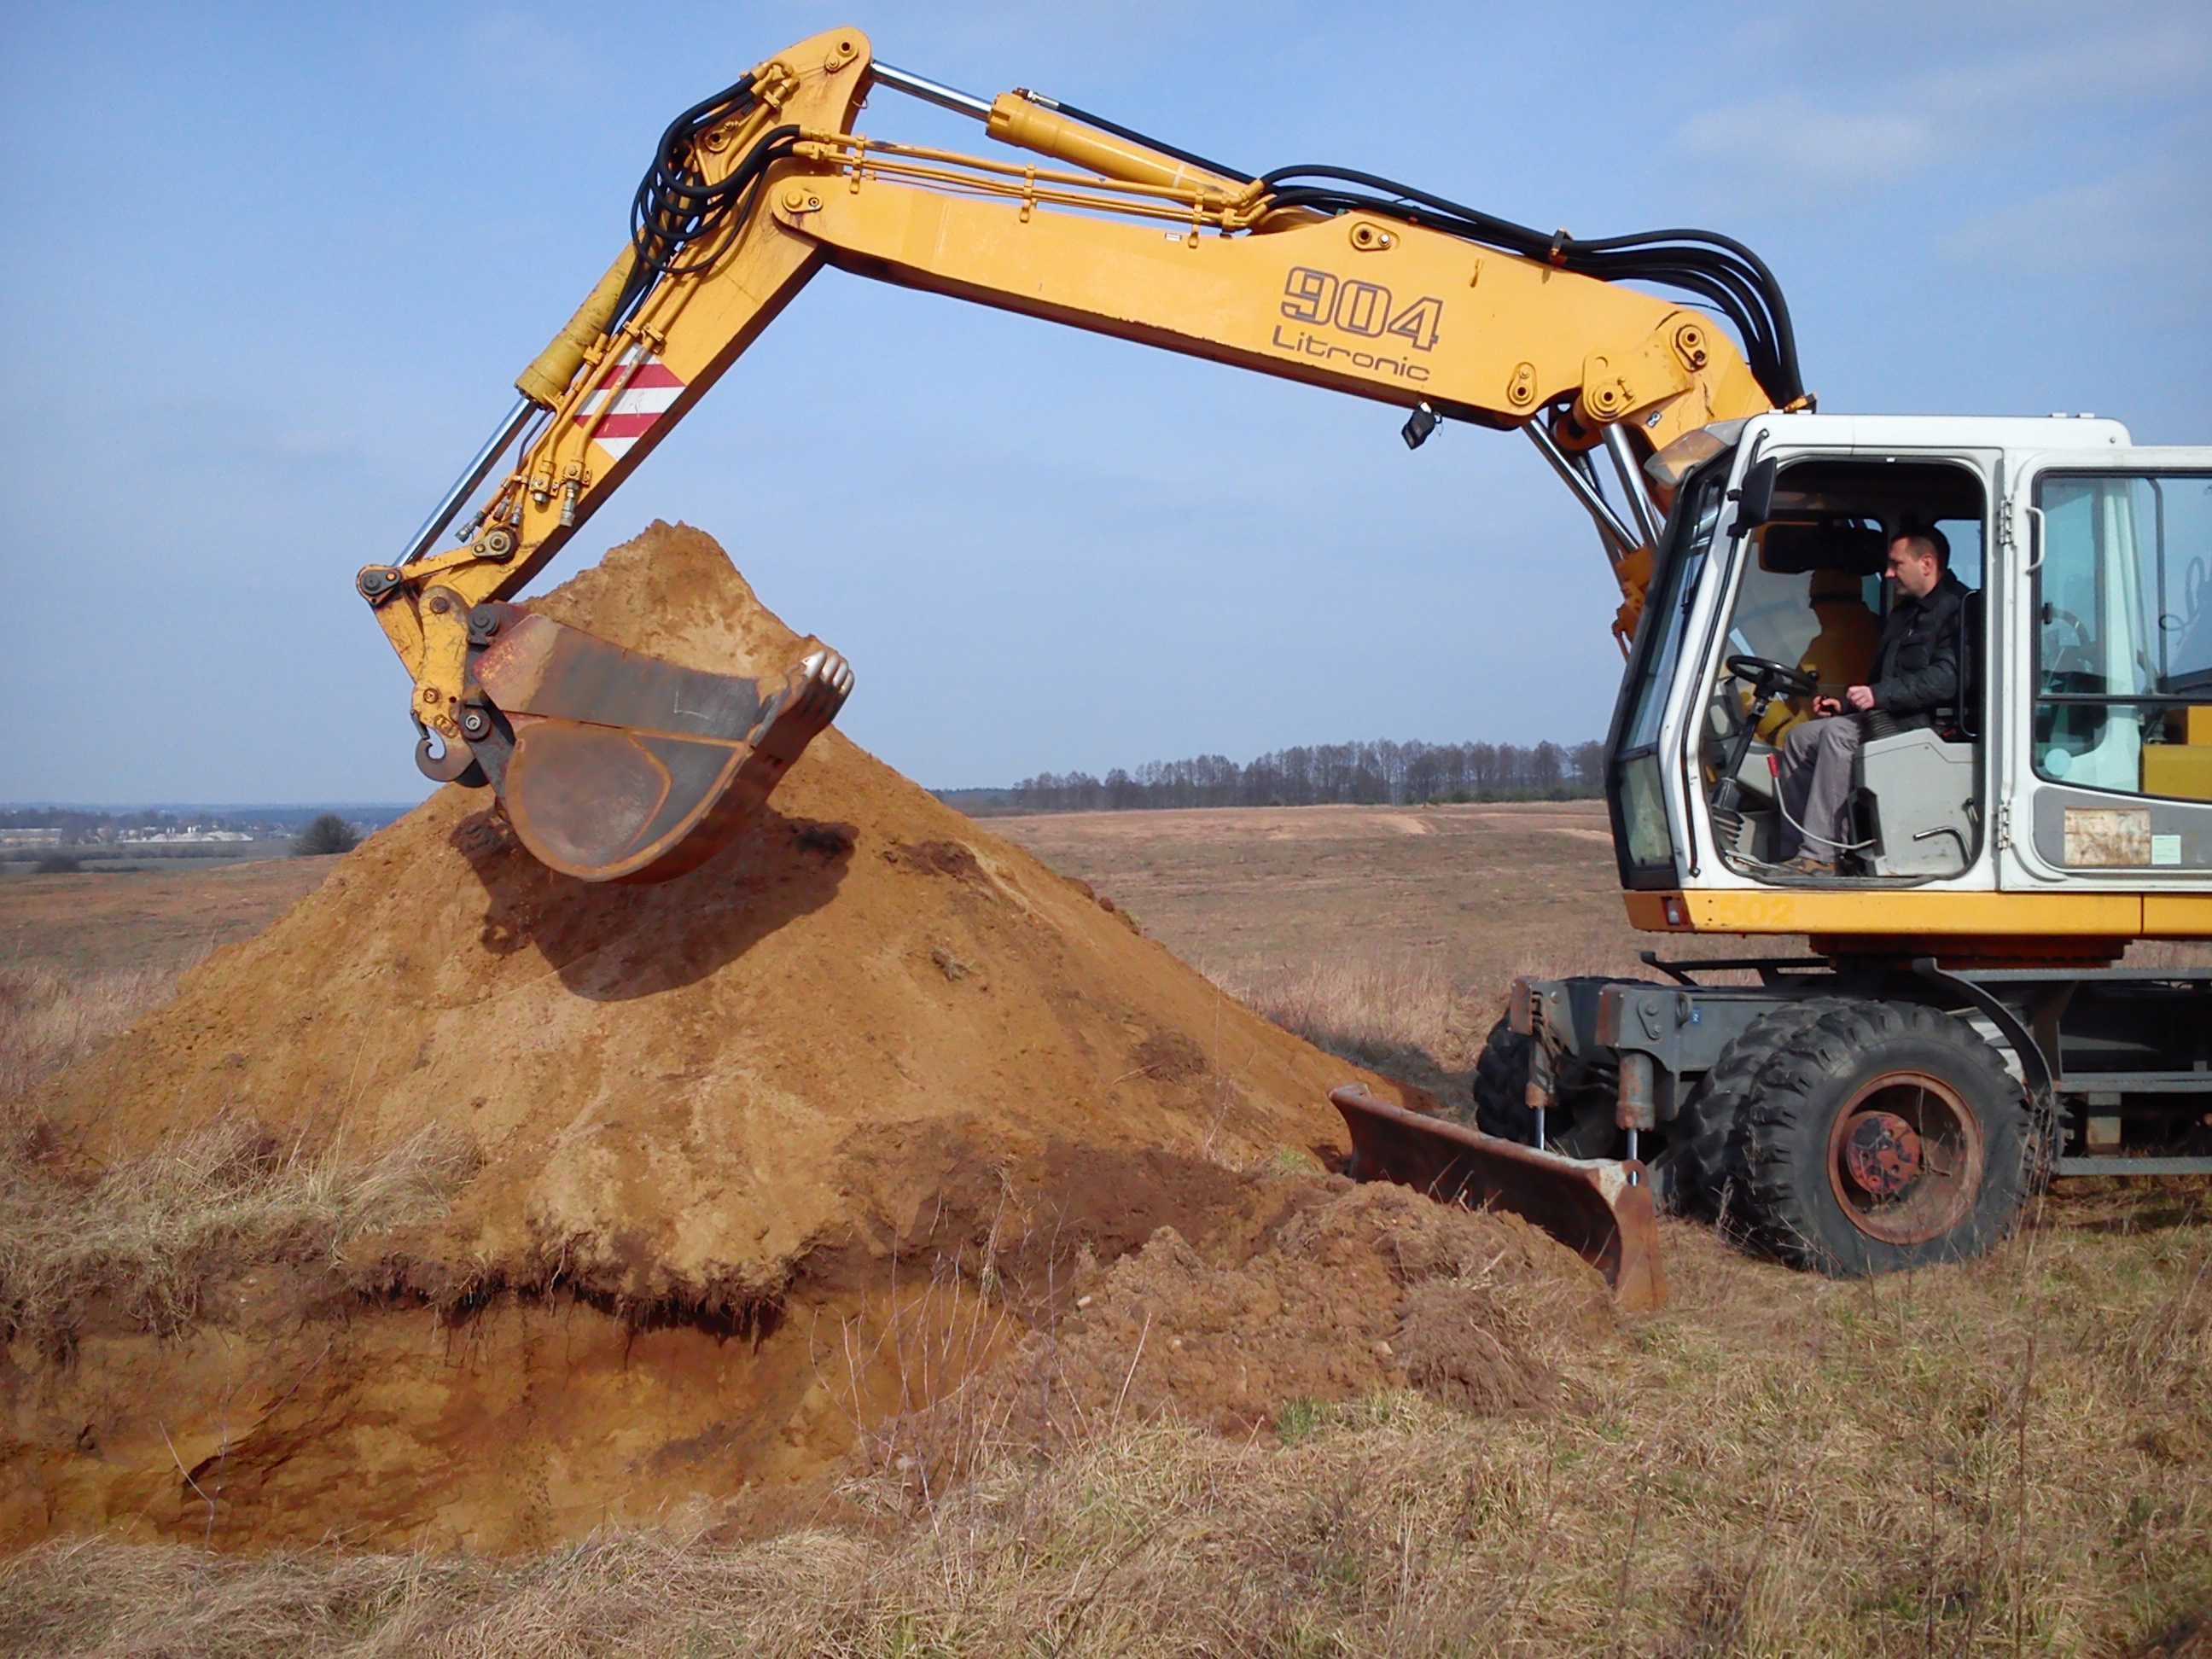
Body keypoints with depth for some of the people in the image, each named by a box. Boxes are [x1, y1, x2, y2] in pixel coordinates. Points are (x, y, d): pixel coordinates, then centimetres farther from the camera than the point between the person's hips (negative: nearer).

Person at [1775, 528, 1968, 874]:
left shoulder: (1956, 609, -9)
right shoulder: (1903, 613, 23)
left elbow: (1945, 679, -23)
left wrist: (1879, 694, -27)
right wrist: (1846, 703, 12)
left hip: (1927, 723, -10)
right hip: (1887, 716, 10)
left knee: (1837, 734, -30)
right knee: (1800, 739, 0)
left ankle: (1819, 855, -33)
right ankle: (1795, 851, -5)